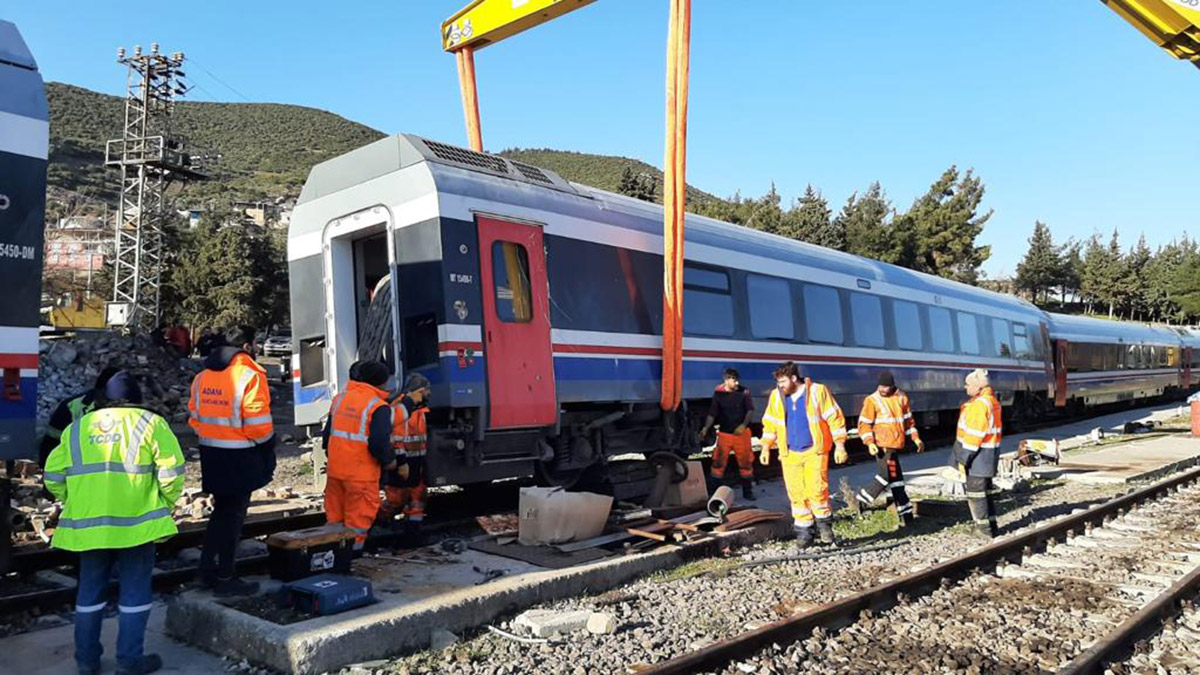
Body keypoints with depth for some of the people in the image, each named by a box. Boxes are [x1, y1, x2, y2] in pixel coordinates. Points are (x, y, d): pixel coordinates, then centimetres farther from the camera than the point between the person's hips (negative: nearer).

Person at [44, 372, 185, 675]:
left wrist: (76, 504, 21)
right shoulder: (150, 423, -1)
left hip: (87, 525, 4)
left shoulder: (77, 428, 13)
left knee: (90, 589, 17)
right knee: (135, 590, 7)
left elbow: (54, 475, 10)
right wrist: (166, 504, 4)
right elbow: (171, 469, -10)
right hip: (135, 523, -4)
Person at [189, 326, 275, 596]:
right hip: (240, 458, -7)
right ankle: (225, 579, 10)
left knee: (221, 511, 21)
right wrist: (268, 453, -3)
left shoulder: (202, 376, 9)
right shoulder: (249, 376, -16)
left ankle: (208, 571, 27)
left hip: (210, 453, 7)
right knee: (233, 515, 3)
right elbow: (259, 424, -17)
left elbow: (195, 416, 13)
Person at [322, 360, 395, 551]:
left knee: (334, 518, 18)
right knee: (358, 519, 4)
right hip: (361, 474, -7)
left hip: (335, 470, 7)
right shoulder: (379, 406, -13)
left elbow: (327, 433, 15)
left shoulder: (340, 398, 9)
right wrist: (389, 461, -1)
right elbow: (379, 442, -19)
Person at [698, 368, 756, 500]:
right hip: (724, 433, 0)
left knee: (746, 462, 6)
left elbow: (750, 411, -3)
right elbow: (712, 414, -1)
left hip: (741, 433, 0)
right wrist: (705, 428, -15)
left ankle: (747, 491, 21)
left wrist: (743, 425, -18)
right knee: (718, 463, -1)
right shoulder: (718, 394, -2)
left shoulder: (744, 392, -2)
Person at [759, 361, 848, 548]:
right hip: (790, 454, 4)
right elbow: (770, 423, 16)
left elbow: (835, 418, -1)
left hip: (814, 451, -3)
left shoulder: (817, 392, -4)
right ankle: (803, 531, 14)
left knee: (816, 489, -12)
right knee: (796, 494, 2)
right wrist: (766, 448, 11)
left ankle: (824, 523, 11)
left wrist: (840, 446, -4)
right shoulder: (776, 396, 7)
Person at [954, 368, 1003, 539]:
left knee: (975, 493, -2)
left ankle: (984, 529, 4)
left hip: (978, 455, -10)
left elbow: (974, 436, -23)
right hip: (989, 454, 10)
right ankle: (991, 526, 26)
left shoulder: (979, 404, -20)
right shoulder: (992, 401, 12)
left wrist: (963, 459, -19)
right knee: (985, 491, 18)